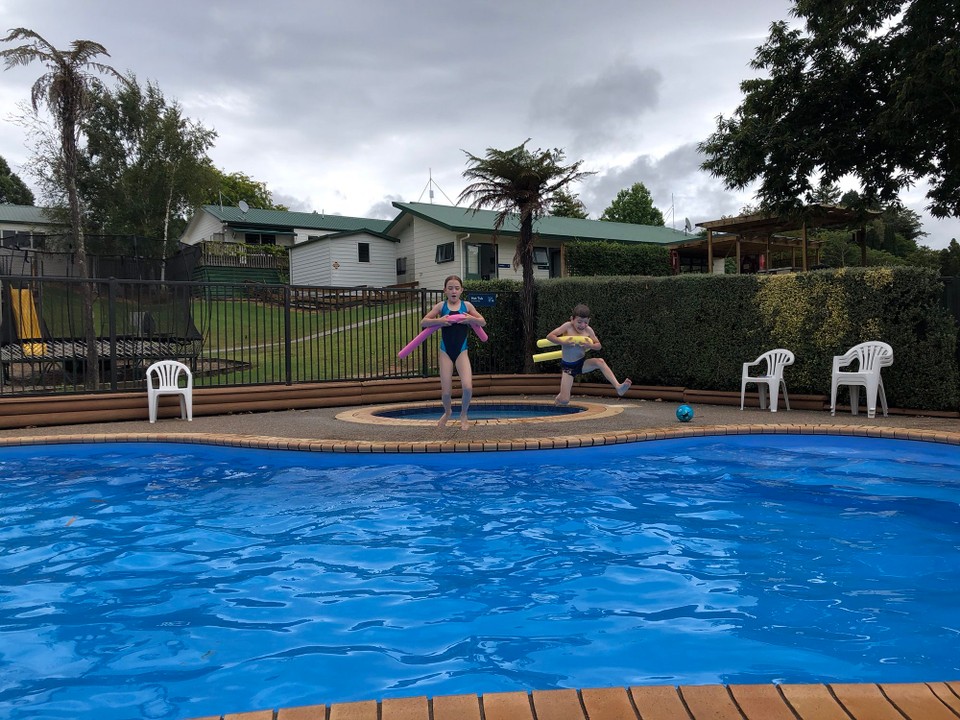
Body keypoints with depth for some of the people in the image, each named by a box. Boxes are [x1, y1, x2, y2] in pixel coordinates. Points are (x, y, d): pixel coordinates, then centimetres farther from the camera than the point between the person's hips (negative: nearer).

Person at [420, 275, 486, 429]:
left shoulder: (467, 305, 2)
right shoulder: (441, 306, 0)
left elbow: (483, 322, 7)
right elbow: (423, 322, -4)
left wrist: (471, 319, -13)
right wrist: (438, 320, -21)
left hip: (461, 351, 0)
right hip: (446, 351, 0)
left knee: (467, 387, -16)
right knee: (446, 392, 1)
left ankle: (463, 415, 13)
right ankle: (447, 412, 35)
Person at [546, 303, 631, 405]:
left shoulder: (588, 330, -4)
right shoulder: (568, 326, -13)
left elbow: (598, 345, 1)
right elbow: (549, 336, -17)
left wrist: (590, 345, -22)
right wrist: (564, 342, -31)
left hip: (582, 363, 3)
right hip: (568, 366, -2)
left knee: (600, 362, -30)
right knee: (564, 400, -10)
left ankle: (618, 387, -34)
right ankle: (557, 399, 29)